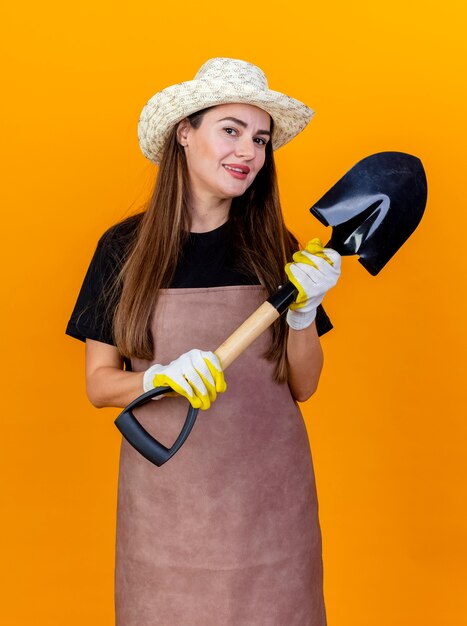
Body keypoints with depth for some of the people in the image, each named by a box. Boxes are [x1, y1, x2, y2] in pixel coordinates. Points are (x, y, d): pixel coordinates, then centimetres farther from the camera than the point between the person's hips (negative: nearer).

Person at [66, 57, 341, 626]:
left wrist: (304, 310, -14)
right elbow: (98, 382, -2)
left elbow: (302, 385, 2)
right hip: (164, 499, -1)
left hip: (267, 493, 1)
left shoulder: (275, 248, 0)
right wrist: (161, 377, -21)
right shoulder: (124, 247, -4)